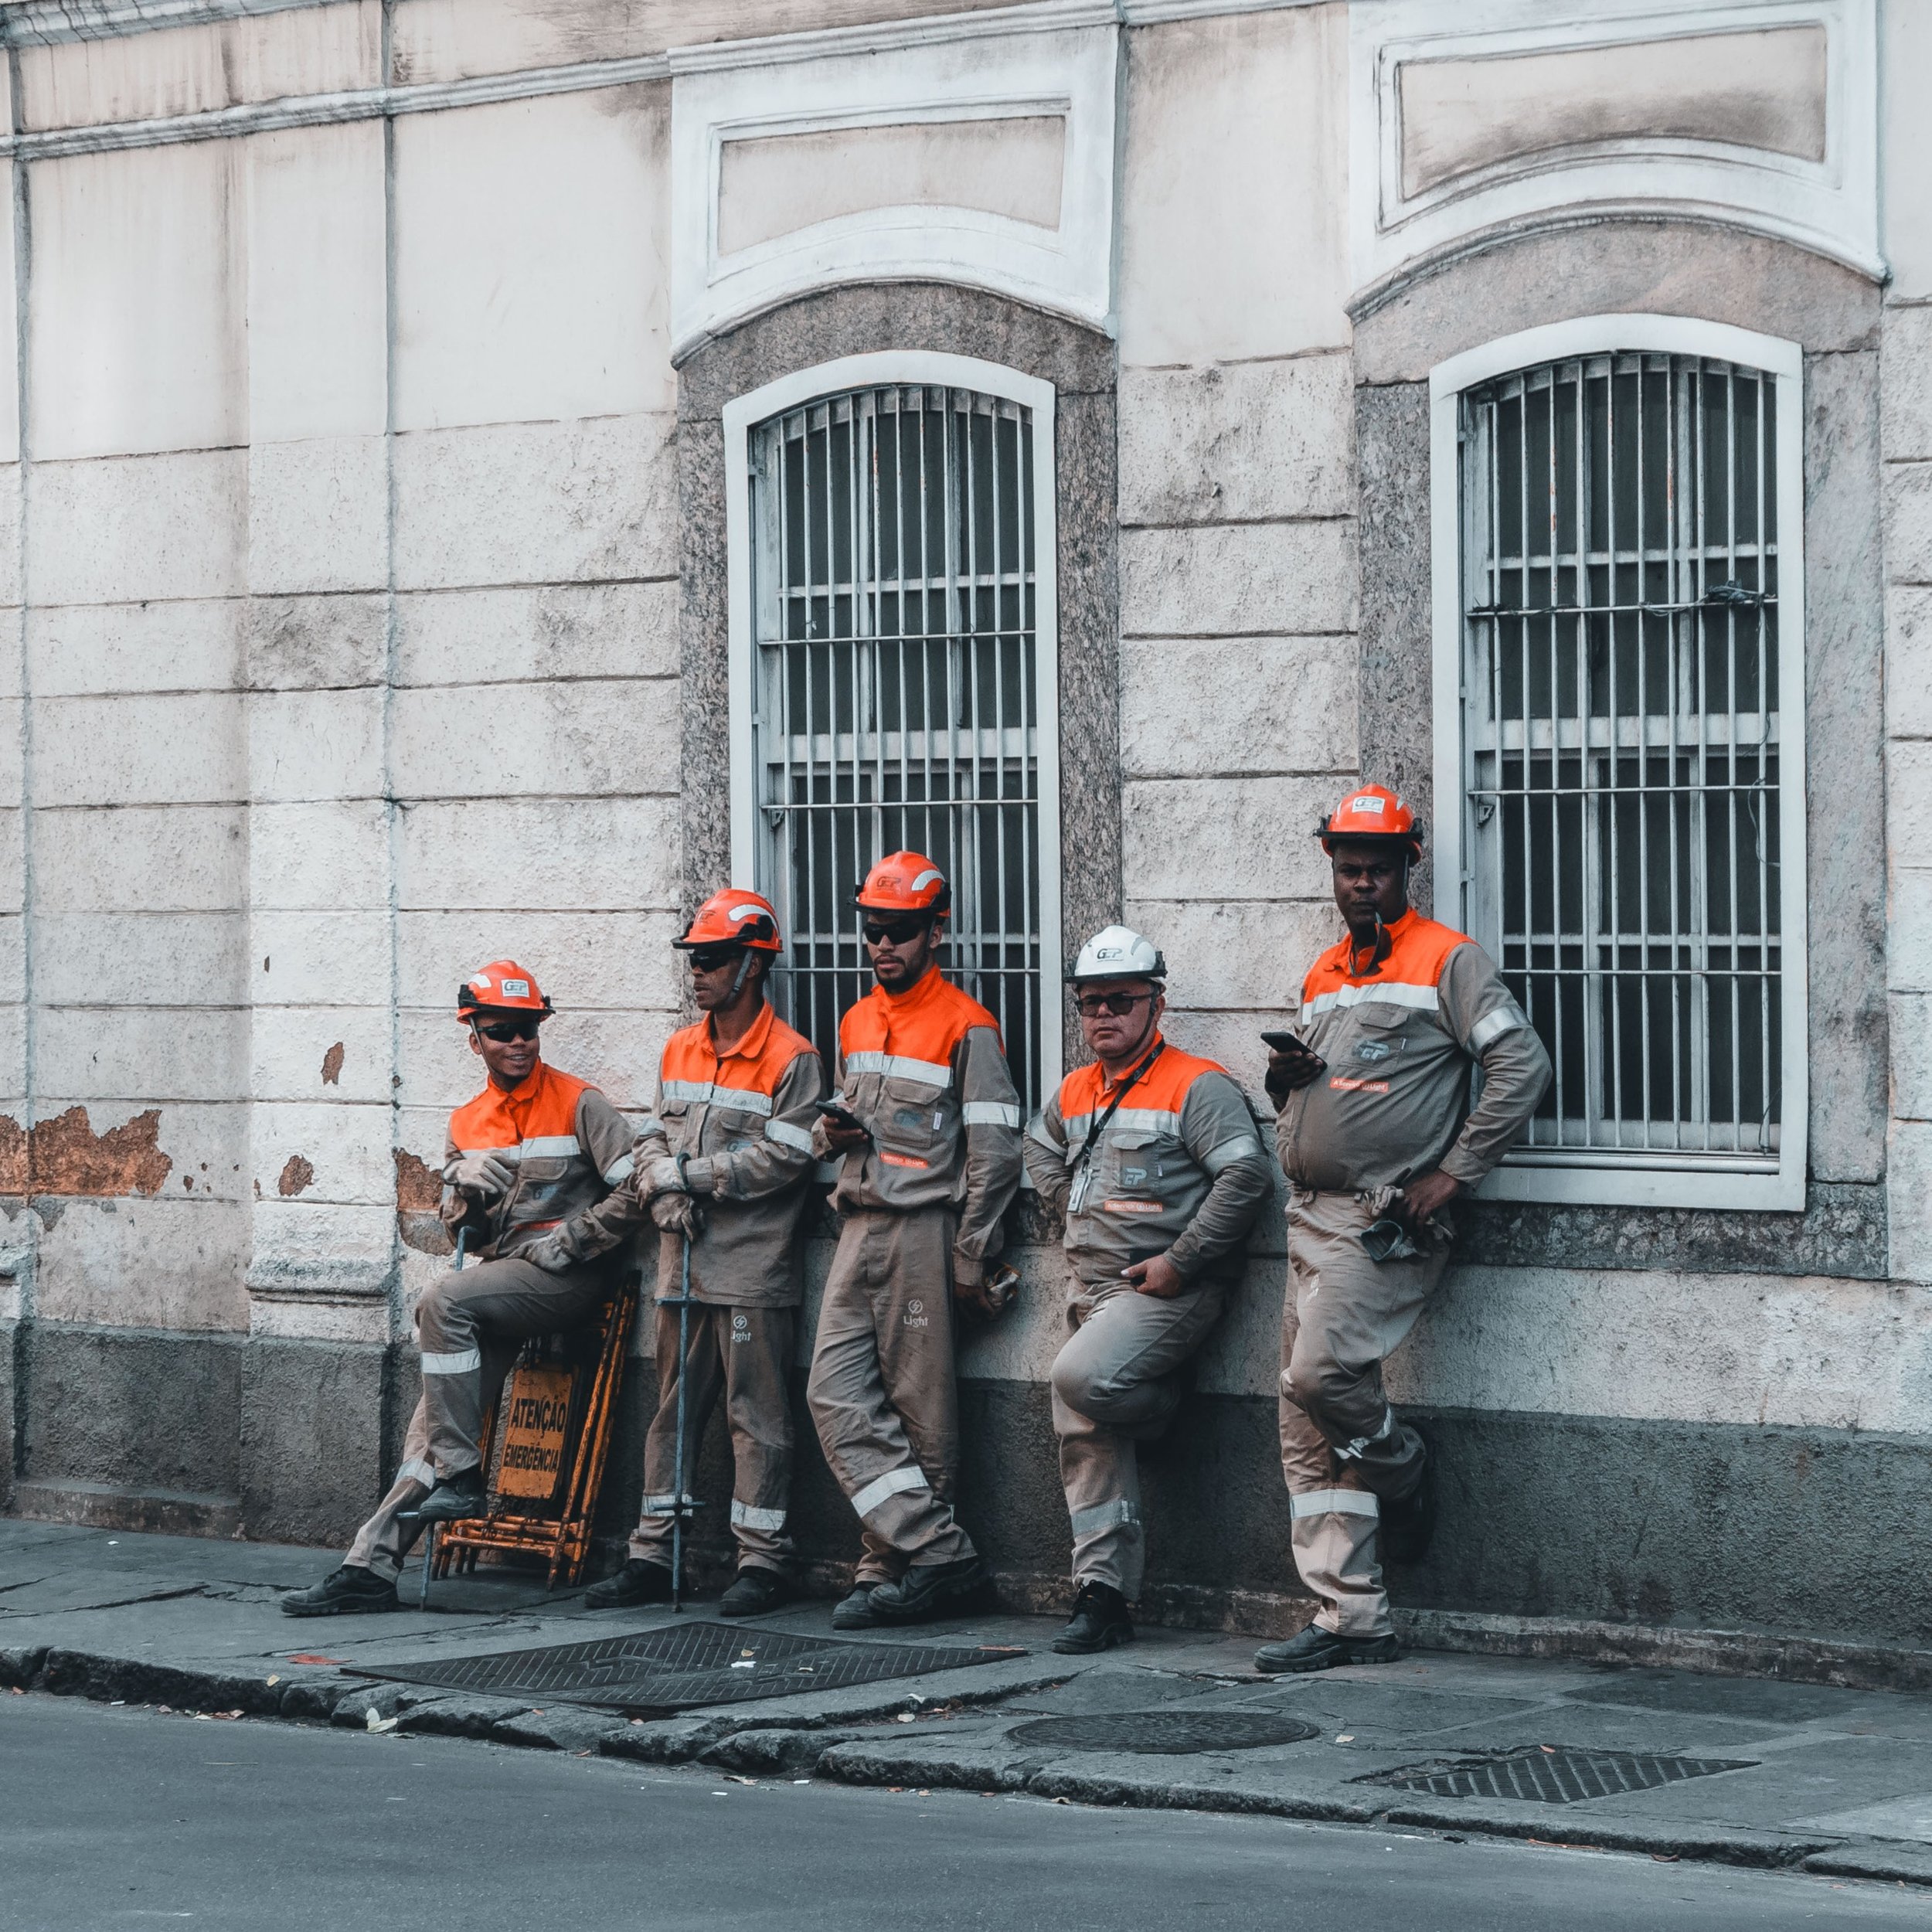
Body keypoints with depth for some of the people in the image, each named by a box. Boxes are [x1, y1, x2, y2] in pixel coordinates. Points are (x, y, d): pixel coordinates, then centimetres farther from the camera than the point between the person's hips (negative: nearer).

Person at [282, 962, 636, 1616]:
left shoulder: (578, 1103, 1)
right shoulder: (467, 1122, 18)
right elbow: (459, 1229, 19)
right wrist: (464, 1185, -2)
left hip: (568, 1274, -6)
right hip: (499, 1279, 6)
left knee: (444, 1299, -29)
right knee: (436, 1415, -8)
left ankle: (461, 1476, -23)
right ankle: (372, 1563, -12)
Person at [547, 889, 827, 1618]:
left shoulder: (791, 1059, -7)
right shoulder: (680, 1052, 15)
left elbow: (780, 1158, -15)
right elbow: (653, 1138, 14)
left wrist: (685, 1173, -12)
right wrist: (662, 1189, -7)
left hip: (753, 1267, -7)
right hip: (683, 1260, 7)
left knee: (756, 1414, -2)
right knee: (673, 1410, 10)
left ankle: (763, 1560, 3)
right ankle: (652, 1556, 14)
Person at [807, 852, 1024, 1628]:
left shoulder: (966, 1027, -5)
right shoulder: (855, 1024, 18)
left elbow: (994, 1149, -7)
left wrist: (970, 1253, -11)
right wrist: (832, 1133, 5)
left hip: (925, 1226, -7)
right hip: (860, 1223, 7)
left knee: (919, 1406, -3)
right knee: (837, 1395, -3)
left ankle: (893, 1566, 0)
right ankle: (939, 1553, -3)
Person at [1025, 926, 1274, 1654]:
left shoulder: (1197, 1087, -9)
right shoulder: (1074, 1093, 15)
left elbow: (1247, 1176, -18)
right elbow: (1040, 1148, 36)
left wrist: (1179, 1261, -19)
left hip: (1168, 1288, -8)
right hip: (1093, 1289, 8)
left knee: (1082, 1377, -30)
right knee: (1086, 1439, 2)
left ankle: (1169, 1404, 1)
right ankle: (1103, 1595, 5)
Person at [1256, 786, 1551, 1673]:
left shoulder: (1448, 960, -3)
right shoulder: (1323, 975, 20)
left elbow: (1523, 1066, -11)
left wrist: (1451, 1173, -12)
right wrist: (1286, 1077, 5)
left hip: (1389, 1222, -8)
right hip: (1311, 1217, 8)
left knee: (1321, 1372, -23)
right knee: (1309, 1436, 3)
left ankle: (1403, 1470, 8)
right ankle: (1352, 1622, 6)